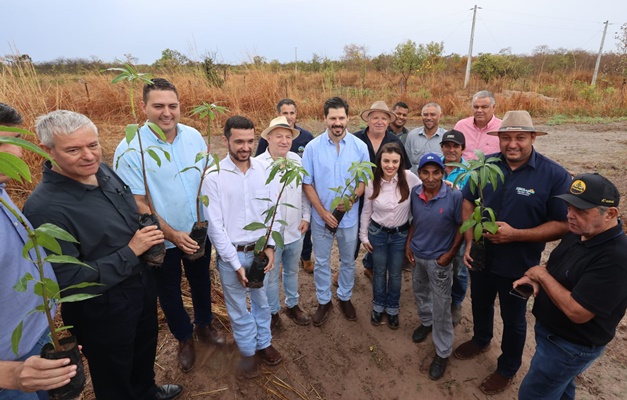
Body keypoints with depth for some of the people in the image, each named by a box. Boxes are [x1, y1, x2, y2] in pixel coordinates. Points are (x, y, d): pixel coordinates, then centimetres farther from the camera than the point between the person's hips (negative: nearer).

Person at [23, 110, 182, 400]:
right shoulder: (44, 208, -29)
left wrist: (151, 234, -4)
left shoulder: (103, 170, -7)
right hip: (102, 311, -7)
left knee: (145, 349, 32)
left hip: (142, 286, 8)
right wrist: (130, 252, -26)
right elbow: (69, 282, -26)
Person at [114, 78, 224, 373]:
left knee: (201, 280, 22)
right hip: (163, 239, -3)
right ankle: (184, 338, 44)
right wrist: (173, 235, -19)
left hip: (199, 232, 3)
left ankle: (204, 325, 49)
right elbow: (137, 203, -16)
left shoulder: (193, 136, -7)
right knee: (168, 291, 18)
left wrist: (206, 221, -4)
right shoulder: (130, 149, -18)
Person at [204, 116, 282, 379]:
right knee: (238, 307, 16)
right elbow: (215, 225, -14)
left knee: (261, 300, 22)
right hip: (231, 254, -2)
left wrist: (270, 245, -9)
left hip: (260, 250, 3)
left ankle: (264, 343, 45)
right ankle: (247, 351, 40)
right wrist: (235, 262, -14)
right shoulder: (214, 176, -14)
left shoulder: (263, 170, -5)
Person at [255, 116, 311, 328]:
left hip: (295, 231, 5)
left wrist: (306, 217, 2)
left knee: (292, 271, 24)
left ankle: (292, 305, 46)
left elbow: (304, 191, 7)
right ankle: (273, 311, 39)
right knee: (271, 276, 16)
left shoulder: (297, 160, -2)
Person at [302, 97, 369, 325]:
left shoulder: (360, 146, -7)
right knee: (322, 262, 14)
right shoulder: (312, 147, -10)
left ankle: (345, 298, 41)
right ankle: (324, 301, 35)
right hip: (321, 216, -1)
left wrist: (353, 197, -19)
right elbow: (307, 183, -6)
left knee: (348, 261, 18)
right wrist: (322, 211, -13)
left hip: (349, 216, 1)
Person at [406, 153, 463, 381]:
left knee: (441, 309, 7)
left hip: (439, 259, -4)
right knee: (420, 292, 26)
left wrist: (451, 253, -12)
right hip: (417, 255, 5)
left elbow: (462, 226, -11)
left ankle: (443, 352, 27)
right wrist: (408, 244, 1)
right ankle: (426, 322, 55)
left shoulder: (454, 197, -22)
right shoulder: (414, 193, -9)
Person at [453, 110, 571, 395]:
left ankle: (507, 368, 44)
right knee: (480, 303, 27)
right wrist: (469, 241, -10)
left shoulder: (555, 175, -18)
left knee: (513, 319, 18)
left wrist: (515, 235, -27)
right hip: (481, 256, 4)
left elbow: (563, 225, -16)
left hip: (519, 264, -3)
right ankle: (481, 340, 57)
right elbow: (468, 202, 0)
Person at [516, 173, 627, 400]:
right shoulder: (578, 232, -5)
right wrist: (534, 278, -9)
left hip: (572, 346, -8)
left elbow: (577, 312, -33)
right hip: (551, 329, 8)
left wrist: (543, 275, -23)